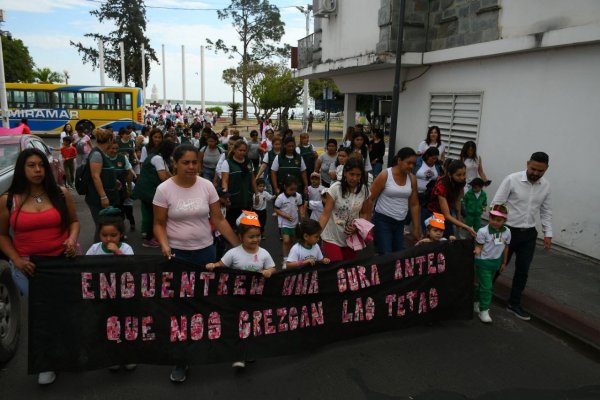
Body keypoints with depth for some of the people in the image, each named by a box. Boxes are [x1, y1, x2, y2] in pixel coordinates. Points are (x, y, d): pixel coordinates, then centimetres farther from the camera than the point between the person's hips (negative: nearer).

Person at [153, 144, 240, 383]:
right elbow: (159, 224, -3)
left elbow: (219, 220, -1)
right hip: (177, 253, -2)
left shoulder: (207, 186, -4)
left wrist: (239, 245, -5)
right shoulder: (164, 189, -9)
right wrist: (164, 245, -22)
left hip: (205, 250, 2)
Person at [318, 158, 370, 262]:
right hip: (332, 238, -3)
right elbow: (326, 214, -16)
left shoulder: (364, 190, -5)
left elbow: (364, 213, 6)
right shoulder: (335, 188, -16)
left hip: (352, 239, 4)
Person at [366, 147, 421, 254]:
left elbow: (414, 204, 8)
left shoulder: (412, 179, 3)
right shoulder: (385, 175, -11)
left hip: (400, 222, 5)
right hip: (382, 220, -5)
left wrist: (416, 227, 7)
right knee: (386, 255, -11)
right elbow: (370, 199, -8)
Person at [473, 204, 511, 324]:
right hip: (483, 262, -5)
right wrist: (477, 251, -36)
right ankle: (483, 311, 7)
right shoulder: (483, 231, -20)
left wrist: (504, 263, 16)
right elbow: (479, 246, -13)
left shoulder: (507, 232, -5)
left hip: (496, 262, 5)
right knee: (486, 286, -4)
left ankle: (476, 303, 38)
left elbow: (505, 247, 8)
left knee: (484, 284, 20)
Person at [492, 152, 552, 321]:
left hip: (529, 234, 4)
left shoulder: (546, 186, 0)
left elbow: (546, 211, 10)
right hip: (508, 231, -4)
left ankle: (514, 304, 25)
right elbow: (496, 204, -13)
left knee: (523, 271, 10)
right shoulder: (512, 180, -15)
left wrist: (548, 233, 5)